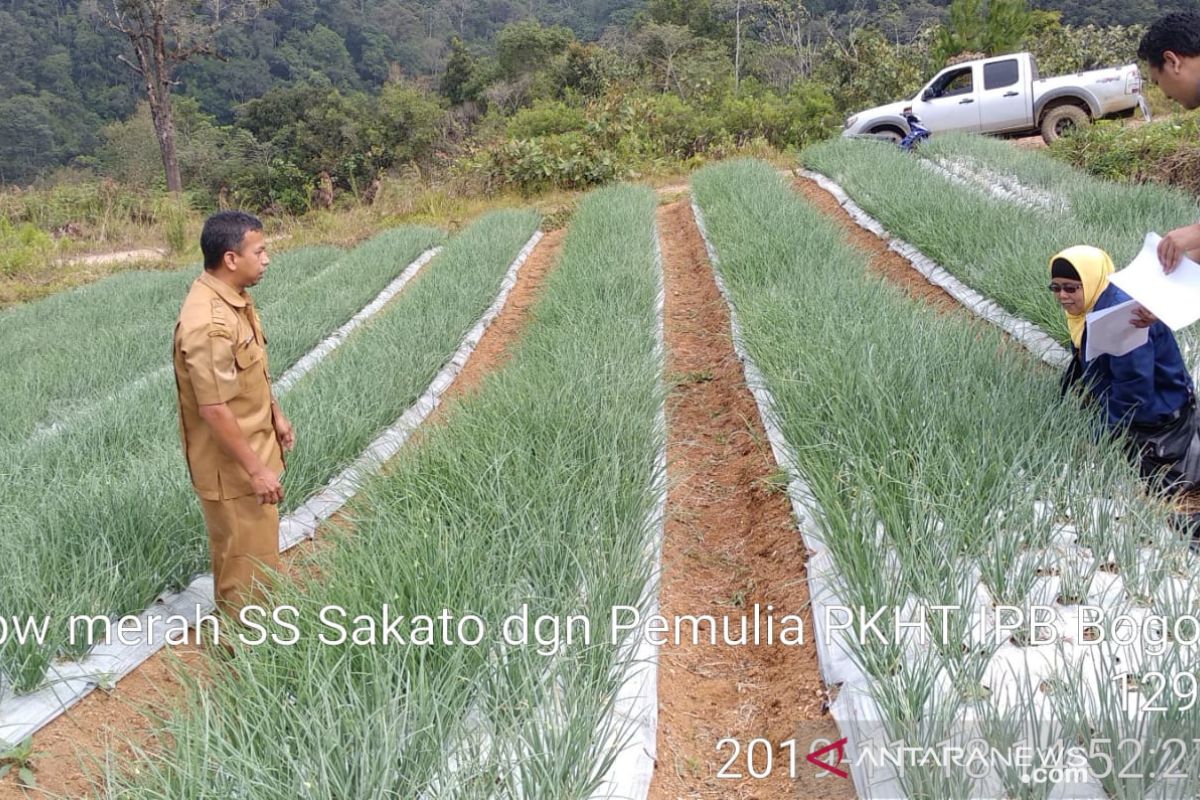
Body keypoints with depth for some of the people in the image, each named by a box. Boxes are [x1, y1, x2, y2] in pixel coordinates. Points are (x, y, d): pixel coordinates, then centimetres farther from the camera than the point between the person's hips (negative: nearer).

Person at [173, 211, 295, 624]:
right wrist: (256, 469, -24)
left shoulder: (234, 297, 1)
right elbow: (214, 408, -28)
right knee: (249, 557, 5)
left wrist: (275, 414, 20)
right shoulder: (208, 323, -30)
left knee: (254, 549, 24)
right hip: (232, 464, -10)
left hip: (252, 446, 10)